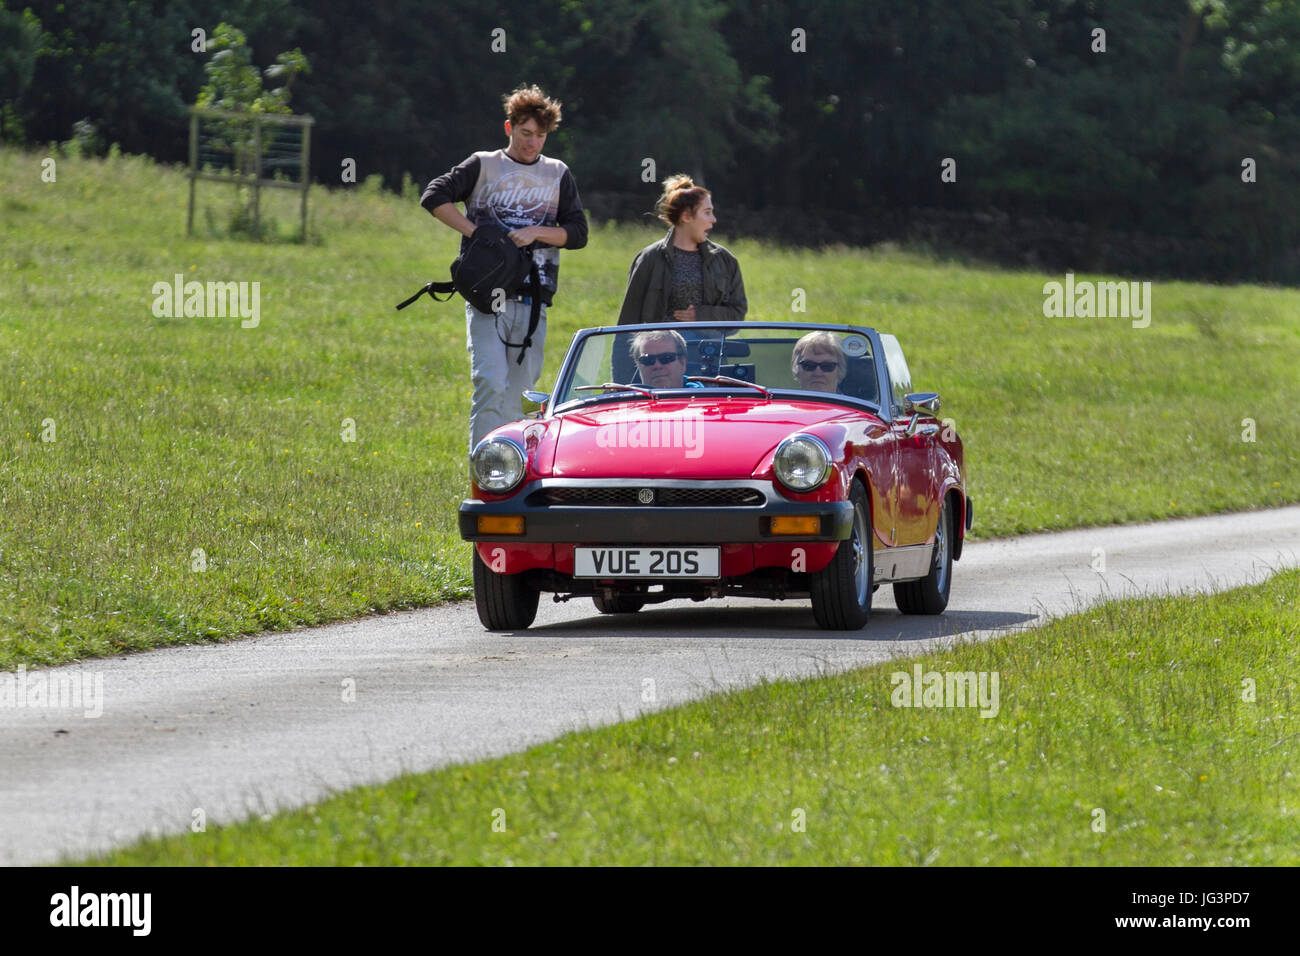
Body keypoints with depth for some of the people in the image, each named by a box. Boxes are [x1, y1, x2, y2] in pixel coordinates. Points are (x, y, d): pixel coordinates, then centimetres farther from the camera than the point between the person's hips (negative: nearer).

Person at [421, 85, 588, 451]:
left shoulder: (558, 175, 15)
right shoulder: (484, 166, 7)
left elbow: (577, 233, 11)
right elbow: (434, 197, -1)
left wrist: (535, 233, -6)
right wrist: (475, 233, -8)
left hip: (532, 300, 3)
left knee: (519, 391, 4)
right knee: (490, 383, -16)